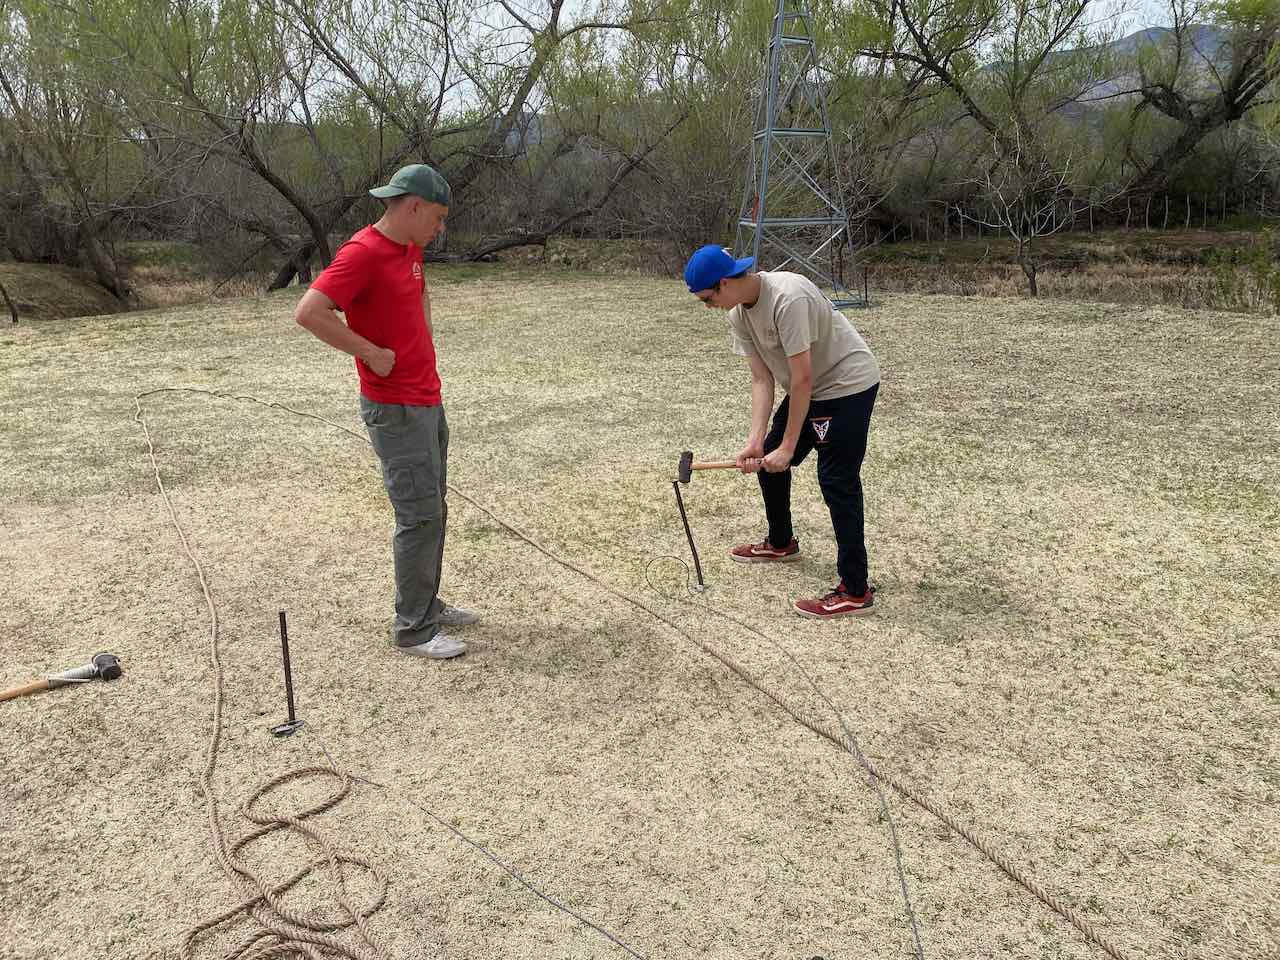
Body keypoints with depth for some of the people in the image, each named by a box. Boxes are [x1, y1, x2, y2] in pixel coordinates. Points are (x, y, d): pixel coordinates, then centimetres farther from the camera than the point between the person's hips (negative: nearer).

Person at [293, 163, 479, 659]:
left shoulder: (411, 249, 11)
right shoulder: (362, 253, -17)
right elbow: (308, 312, -27)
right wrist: (372, 353, -20)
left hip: (428, 401, 9)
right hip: (395, 410, -9)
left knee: (431, 511, 15)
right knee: (420, 516, -5)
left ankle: (427, 605, 29)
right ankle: (414, 630, 7)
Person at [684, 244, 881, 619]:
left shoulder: (787, 299, -31)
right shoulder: (738, 314, -4)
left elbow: (802, 379, -29)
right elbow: (762, 379, -4)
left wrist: (788, 447, -24)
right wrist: (755, 441, -13)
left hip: (848, 384, -9)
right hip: (811, 387, 9)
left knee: (837, 481, -12)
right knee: (766, 459, 15)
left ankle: (855, 591, -6)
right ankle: (781, 543, 38)